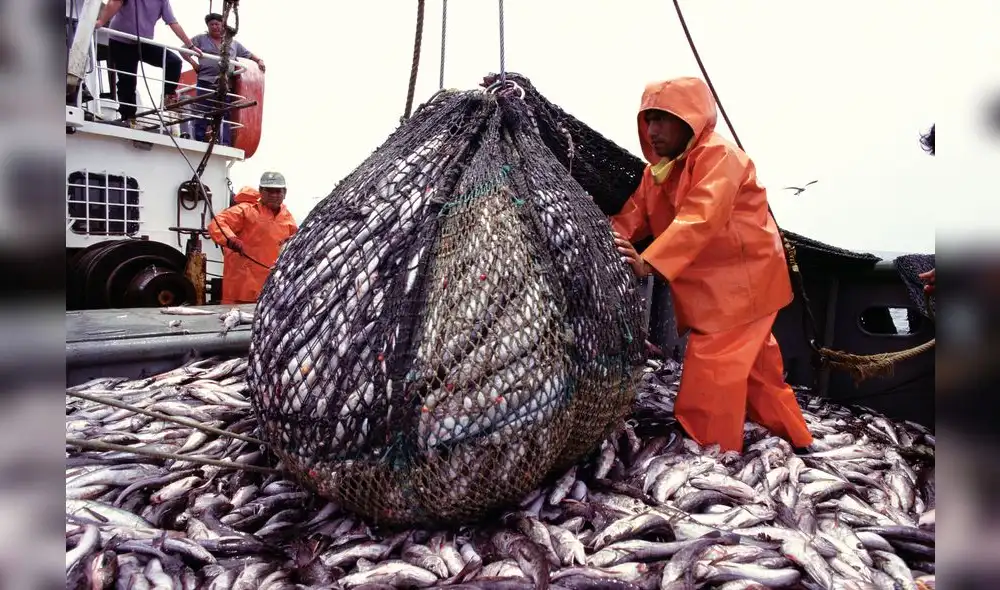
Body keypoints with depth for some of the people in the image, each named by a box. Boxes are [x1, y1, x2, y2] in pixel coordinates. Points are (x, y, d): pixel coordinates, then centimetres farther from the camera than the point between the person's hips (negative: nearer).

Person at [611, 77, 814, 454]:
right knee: (755, 364, 20)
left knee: (710, 371, -11)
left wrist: (649, 263, -44)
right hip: (708, 285, 9)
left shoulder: (719, 155, -18)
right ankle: (794, 437, 37)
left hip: (742, 279, -9)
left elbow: (700, 218, -34)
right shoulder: (659, 167, 10)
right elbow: (635, 213, 0)